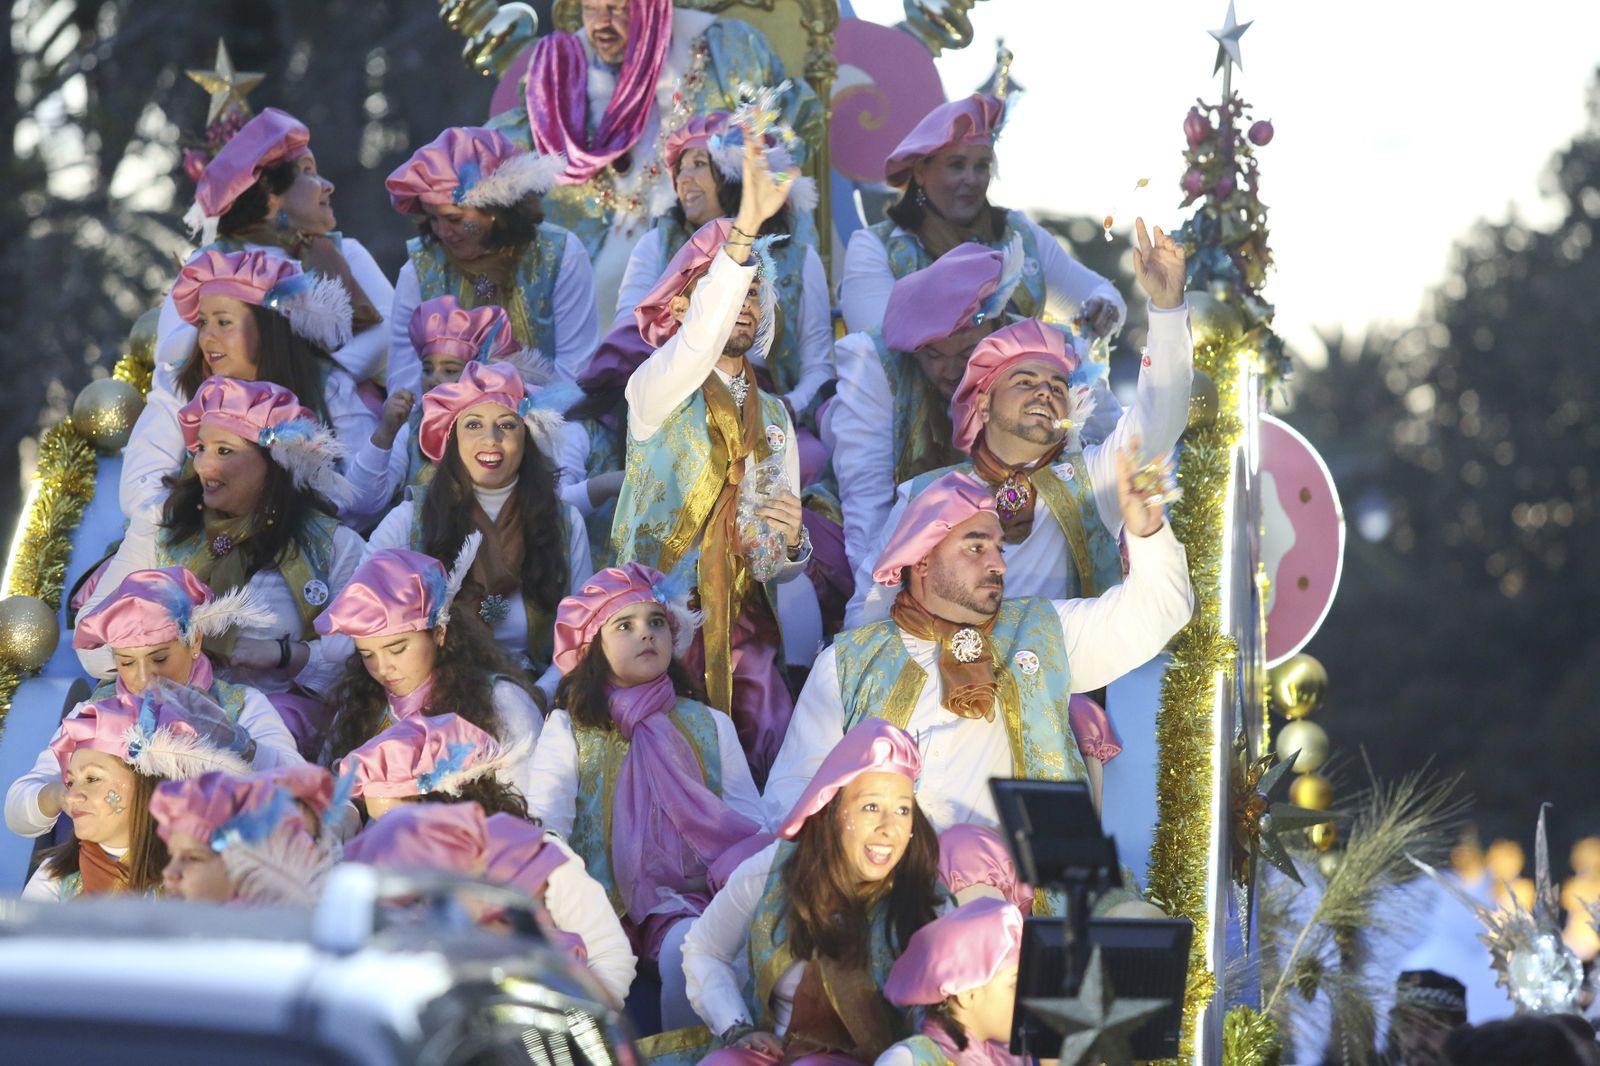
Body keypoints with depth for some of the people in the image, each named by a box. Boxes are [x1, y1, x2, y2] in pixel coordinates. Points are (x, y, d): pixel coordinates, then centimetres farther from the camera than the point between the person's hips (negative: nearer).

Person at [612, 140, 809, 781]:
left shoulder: (773, 417, 18)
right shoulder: (655, 392, 4)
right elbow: (699, 342, -21)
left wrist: (792, 542, -8)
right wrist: (743, 234, -33)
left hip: (743, 632, 4)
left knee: (761, 774, -11)